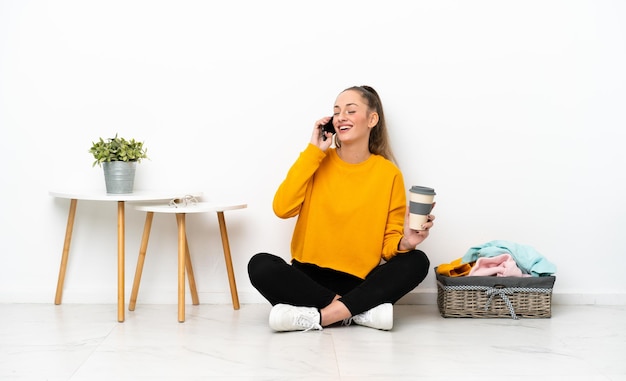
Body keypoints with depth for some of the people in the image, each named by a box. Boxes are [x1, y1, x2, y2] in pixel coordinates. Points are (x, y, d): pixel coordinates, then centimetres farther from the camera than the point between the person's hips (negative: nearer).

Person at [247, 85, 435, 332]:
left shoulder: (389, 173, -1)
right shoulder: (319, 162, 2)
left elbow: (389, 242, 3)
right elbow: (282, 209, -12)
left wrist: (405, 242, -21)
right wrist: (313, 151, -10)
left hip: (360, 282, 0)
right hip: (310, 277, 0)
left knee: (417, 261, -24)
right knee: (260, 265, -27)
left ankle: (317, 316, -29)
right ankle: (362, 311, -25)